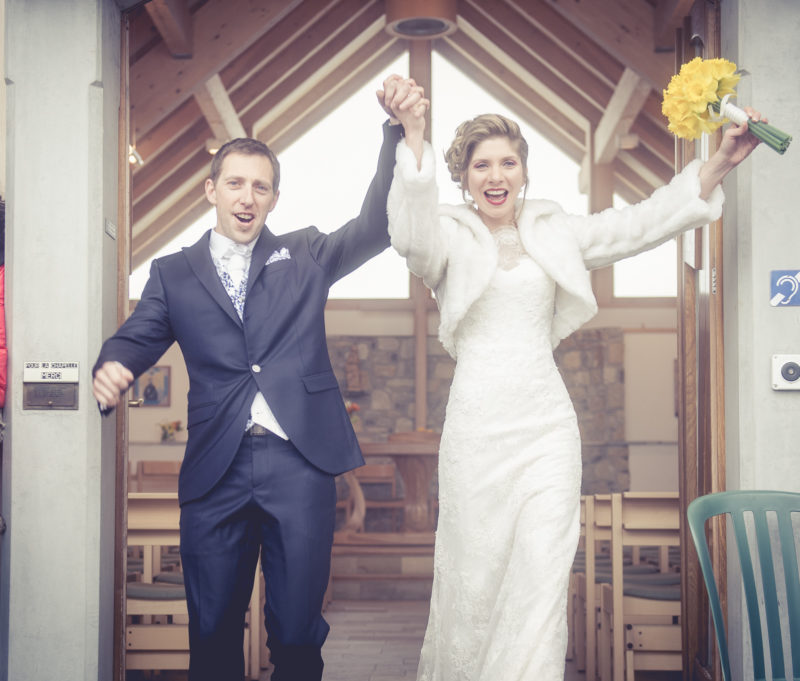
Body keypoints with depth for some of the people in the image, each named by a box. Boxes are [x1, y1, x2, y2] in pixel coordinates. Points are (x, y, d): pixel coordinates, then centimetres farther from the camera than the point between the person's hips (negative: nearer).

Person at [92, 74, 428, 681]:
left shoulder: (305, 255, 10)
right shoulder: (173, 274, 12)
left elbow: (378, 225, -1)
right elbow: (137, 337, 3)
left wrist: (401, 130, -15)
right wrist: (110, 369, -22)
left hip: (299, 461, 0)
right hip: (215, 469, 1)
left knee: (297, 632, 5)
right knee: (212, 631, 9)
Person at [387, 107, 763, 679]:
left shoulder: (555, 232, 10)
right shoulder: (450, 236, 0)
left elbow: (645, 223, 7)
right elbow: (413, 235, -23)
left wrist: (720, 163, -4)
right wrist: (412, 139, -36)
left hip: (547, 422, 2)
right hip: (478, 425, -2)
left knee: (544, 574, -1)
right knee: (474, 571, 7)